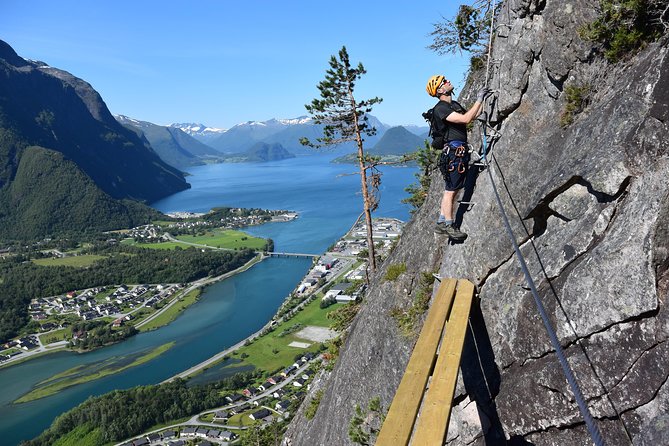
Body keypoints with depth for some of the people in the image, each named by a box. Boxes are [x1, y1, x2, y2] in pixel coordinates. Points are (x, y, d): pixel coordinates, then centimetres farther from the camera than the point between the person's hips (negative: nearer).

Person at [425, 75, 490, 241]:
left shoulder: (455, 105, 19)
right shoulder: (440, 108, -12)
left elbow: (473, 116, 27)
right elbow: (466, 119, -21)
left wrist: (484, 99, 20)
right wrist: (478, 100, -13)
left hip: (460, 151, 10)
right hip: (453, 151, -10)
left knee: (452, 189, 11)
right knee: (451, 190, -6)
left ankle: (441, 223, 18)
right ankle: (448, 225, 0)